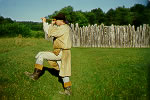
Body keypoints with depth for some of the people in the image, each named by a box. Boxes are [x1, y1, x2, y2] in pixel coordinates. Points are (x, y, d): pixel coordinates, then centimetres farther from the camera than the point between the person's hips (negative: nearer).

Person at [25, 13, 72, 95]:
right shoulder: (63, 28, 16)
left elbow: (50, 32, -22)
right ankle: (67, 90, 16)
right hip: (62, 54, 10)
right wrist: (52, 24, 13)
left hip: (60, 53, -10)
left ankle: (36, 75, 4)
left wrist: (44, 22, -11)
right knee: (63, 71, 12)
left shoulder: (64, 28, -17)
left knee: (41, 55, -3)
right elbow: (52, 33, 24)